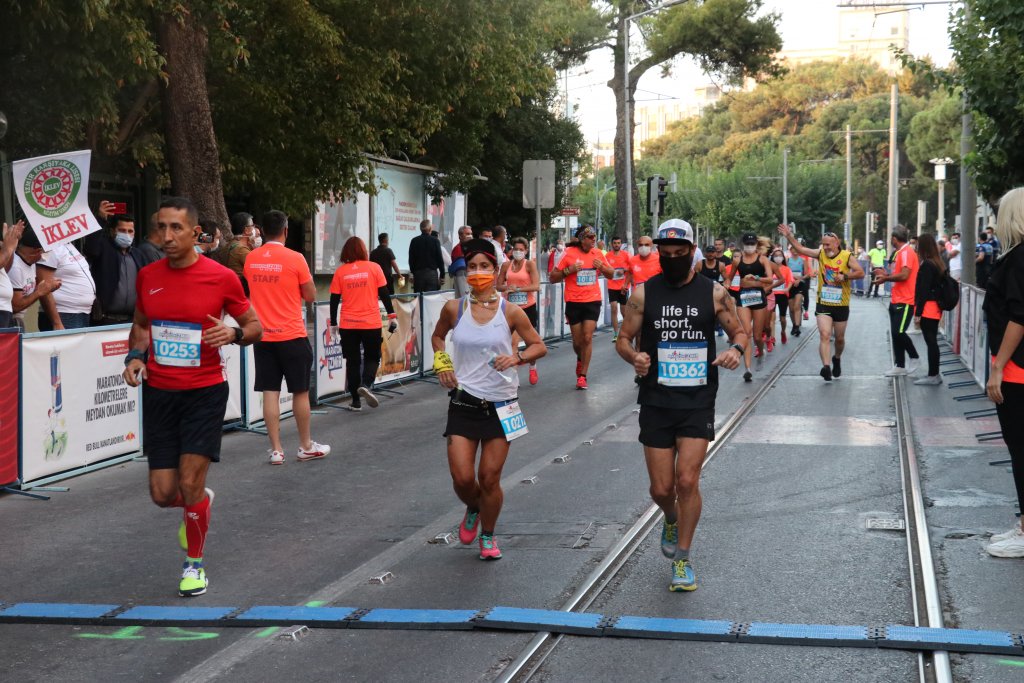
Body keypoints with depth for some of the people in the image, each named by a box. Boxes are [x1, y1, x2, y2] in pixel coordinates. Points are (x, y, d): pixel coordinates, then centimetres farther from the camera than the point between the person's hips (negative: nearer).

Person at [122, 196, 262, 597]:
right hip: (159, 393, 4)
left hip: (205, 392, -4)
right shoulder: (147, 276, 2)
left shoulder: (221, 277, -9)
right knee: (162, 493, 3)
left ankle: (195, 564, 16)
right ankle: (199, 504, 40)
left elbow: (255, 326, 2)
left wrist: (234, 334, -20)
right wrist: (135, 356, -1)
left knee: (190, 483, -7)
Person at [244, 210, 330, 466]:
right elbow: (310, 296, -4)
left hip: (263, 336, 4)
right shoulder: (295, 258, -11)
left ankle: (276, 450, 5)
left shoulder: (250, 259, 2)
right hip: (292, 336, -4)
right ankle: (306, 447, 17)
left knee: (270, 392, 5)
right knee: (300, 392, 8)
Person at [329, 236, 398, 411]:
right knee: (372, 357, 14)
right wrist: (392, 316, 5)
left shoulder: (340, 271, 0)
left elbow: (334, 300, 2)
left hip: (348, 325, 1)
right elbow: (384, 294, -2)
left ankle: (356, 401, 10)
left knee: (353, 361, 10)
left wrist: (333, 323, 11)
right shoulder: (374, 268, -2)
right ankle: (366, 385, -12)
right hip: (371, 323, -1)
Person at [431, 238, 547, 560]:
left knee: (490, 479, 3)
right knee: (462, 479, -4)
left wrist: (516, 357, -16)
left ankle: (488, 536, 27)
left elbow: (539, 346, 3)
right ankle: (473, 509, 32)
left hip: (500, 404, -1)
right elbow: (437, 336, 19)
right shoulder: (454, 308, -1)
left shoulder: (510, 311, -5)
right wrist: (442, 363, 2)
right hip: (463, 401, 1)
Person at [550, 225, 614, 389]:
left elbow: (611, 274, 15)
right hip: (574, 302, -1)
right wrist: (569, 270, -19)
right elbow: (553, 278, -3)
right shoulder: (569, 253, -7)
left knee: (587, 337, -9)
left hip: (593, 301, 1)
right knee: (577, 340, 8)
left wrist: (602, 267, -6)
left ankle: (582, 376, -2)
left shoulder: (597, 253, 3)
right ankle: (580, 359, 42)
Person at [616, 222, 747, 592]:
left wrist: (736, 348, -16)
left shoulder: (714, 292, -1)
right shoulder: (644, 293, 0)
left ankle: (682, 560, 8)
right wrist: (634, 357, -19)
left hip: (698, 403, -1)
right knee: (661, 488, 4)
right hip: (656, 403, 1)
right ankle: (672, 521, 41)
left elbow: (739, 331, 8)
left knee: (687, 481, -9)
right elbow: (623, 339, 4)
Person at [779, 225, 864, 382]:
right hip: (823, 304, 0)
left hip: (841, 305, 0)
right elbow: (800, 249, -2)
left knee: (839, 338, 15)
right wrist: (789, 236, -14)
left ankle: (837, 359, 42)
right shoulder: (821, 254, 0)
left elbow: (860, 272, -10)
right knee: (824, 335, -16)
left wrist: (845, 276, -23)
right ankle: (826, 367, -23)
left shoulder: (846, 256, -7)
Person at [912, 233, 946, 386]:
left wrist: (917, 313, -16)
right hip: (936, 309, 9)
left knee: (930, 341, -5)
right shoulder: (938, 264, 12)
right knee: (933, 341, 11)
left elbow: (923, 291, -17)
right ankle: (934, 374, 14)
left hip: (927, 309, -9)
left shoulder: (926, 265, -14)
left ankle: (933, 375, -3)